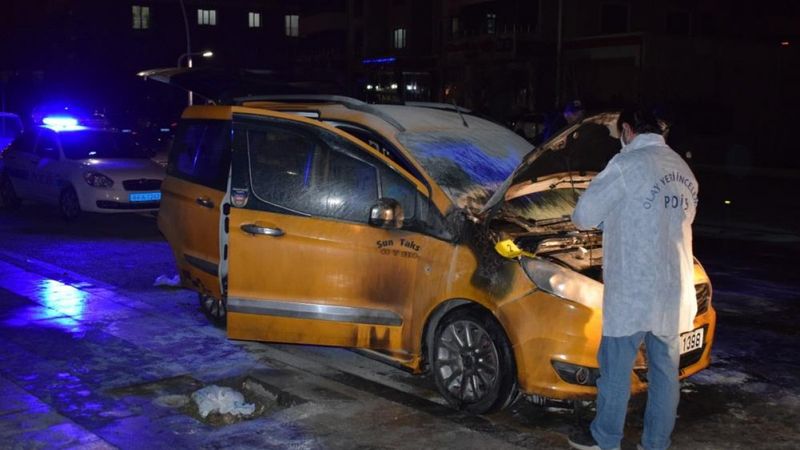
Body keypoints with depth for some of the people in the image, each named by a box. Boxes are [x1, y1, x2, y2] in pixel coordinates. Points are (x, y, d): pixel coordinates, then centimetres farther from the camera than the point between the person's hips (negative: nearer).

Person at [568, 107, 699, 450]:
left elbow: (584, 215, -9)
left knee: (616, 366, 8)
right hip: (674, 289, 7)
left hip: (633, 289, -7)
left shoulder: (628, 164, -11)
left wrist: (612, 219, 13)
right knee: (665, 369, 13)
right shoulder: (683, 171, 12)